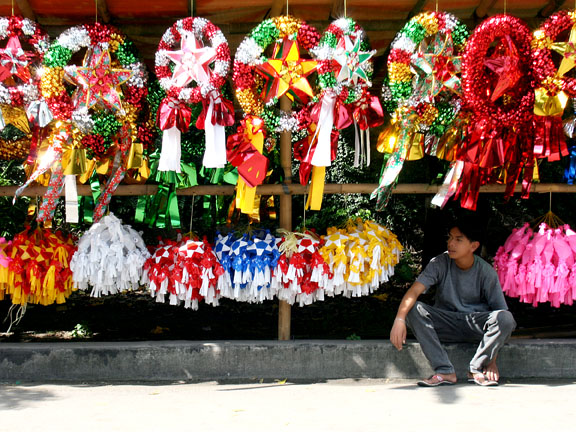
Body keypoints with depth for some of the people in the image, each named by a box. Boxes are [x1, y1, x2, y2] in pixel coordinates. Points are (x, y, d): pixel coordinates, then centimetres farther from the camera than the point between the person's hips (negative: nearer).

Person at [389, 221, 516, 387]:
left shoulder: (486, 272, -10)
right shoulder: (440, 263, -9)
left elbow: (500, 311, -9)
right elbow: (414, 291, -20)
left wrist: (492, 360, -16)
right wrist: (399, 319, -41)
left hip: (475, 325, -1)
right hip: (446, 326, 1)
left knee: (506, 318, -30)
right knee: (413, 309, -26)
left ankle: (477, 370, -16)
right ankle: (445, 371, -28)